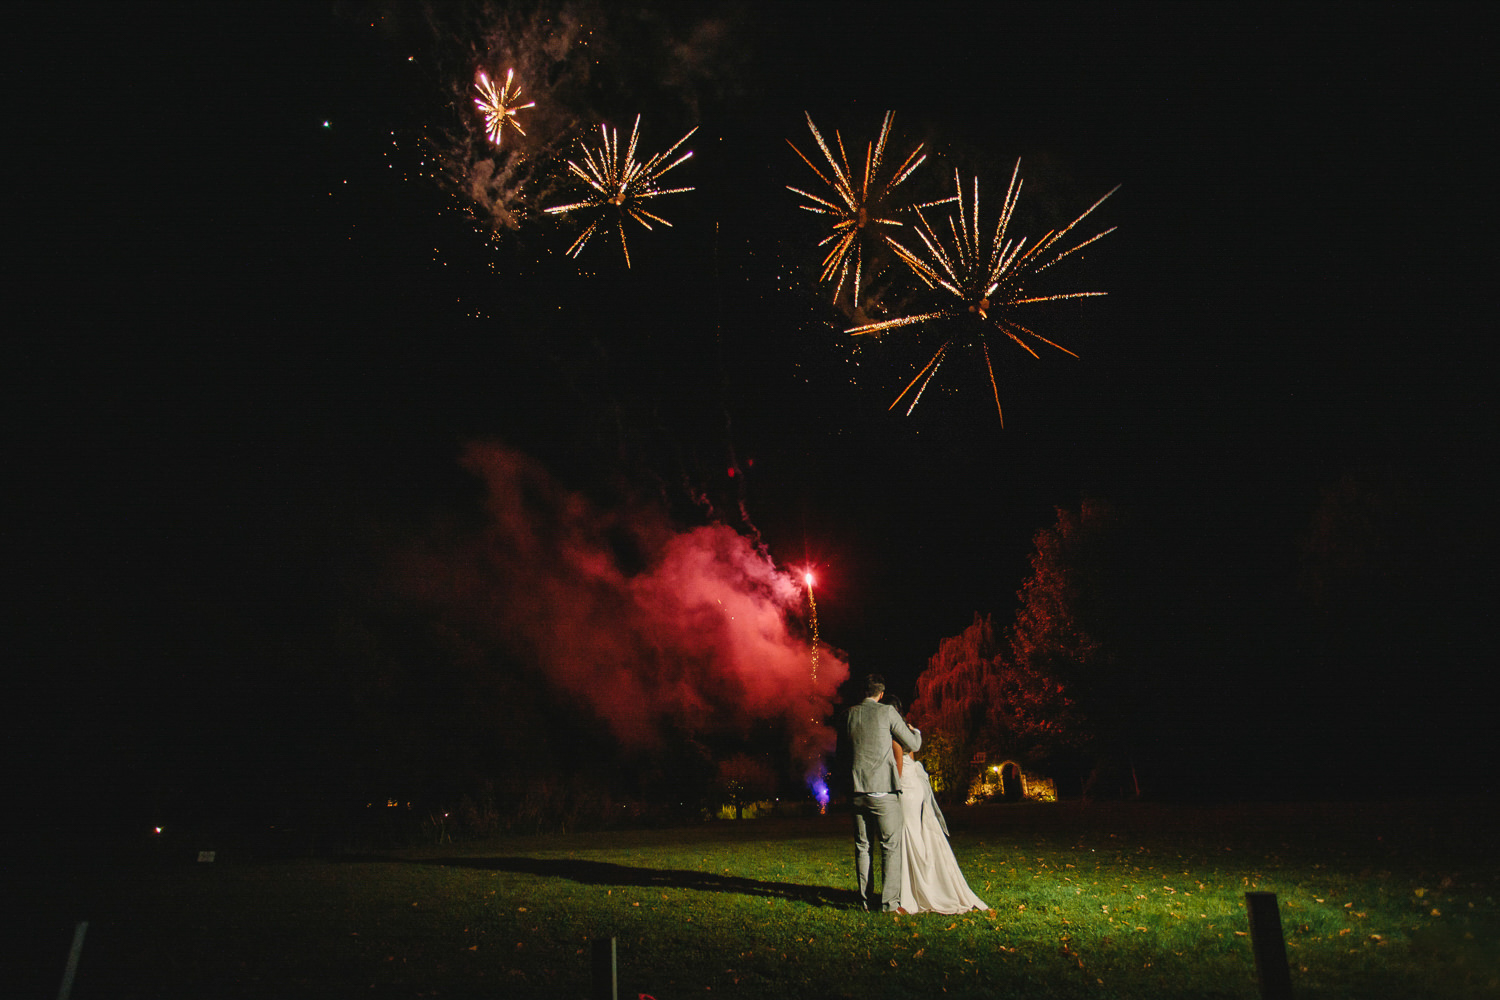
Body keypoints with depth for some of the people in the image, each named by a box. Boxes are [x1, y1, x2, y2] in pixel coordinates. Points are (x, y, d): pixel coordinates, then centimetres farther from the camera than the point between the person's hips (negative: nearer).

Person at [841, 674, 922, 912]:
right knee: (891, 845, 3)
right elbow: (913, 745, 1)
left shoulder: (849, 715, 6)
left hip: (857, 791, 4)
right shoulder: (887, 713, -6)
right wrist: (915, 731, 21)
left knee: (862, 847, 11)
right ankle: (890, 901, 0)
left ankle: (867, 900, 14)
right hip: (883, 790, -4)